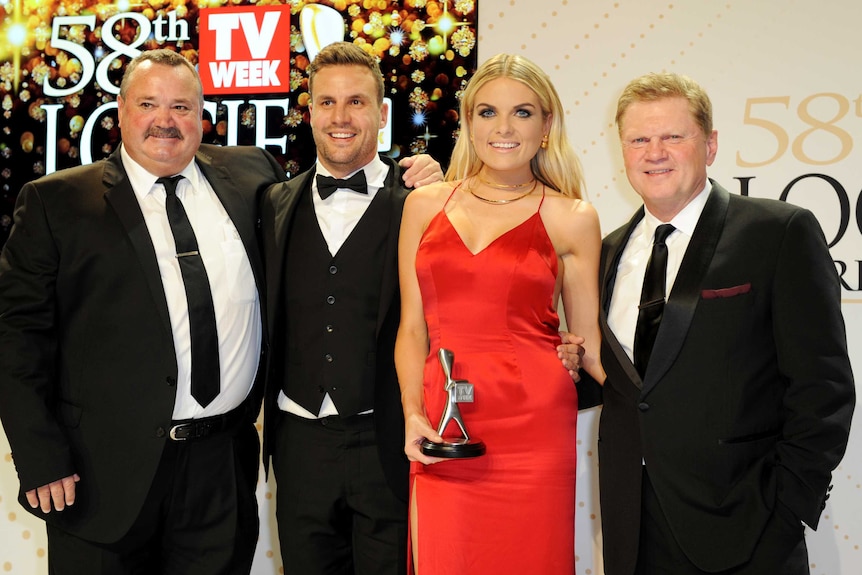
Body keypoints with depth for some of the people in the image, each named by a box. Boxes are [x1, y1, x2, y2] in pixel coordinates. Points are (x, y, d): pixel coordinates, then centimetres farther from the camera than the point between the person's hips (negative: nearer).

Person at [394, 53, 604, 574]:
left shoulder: (571, 219, 4)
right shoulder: (425, 205, 9)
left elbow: (589, 343, 8)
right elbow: (413, 327, 9)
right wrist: (414, 415, -2)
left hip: (532, 427, -1)